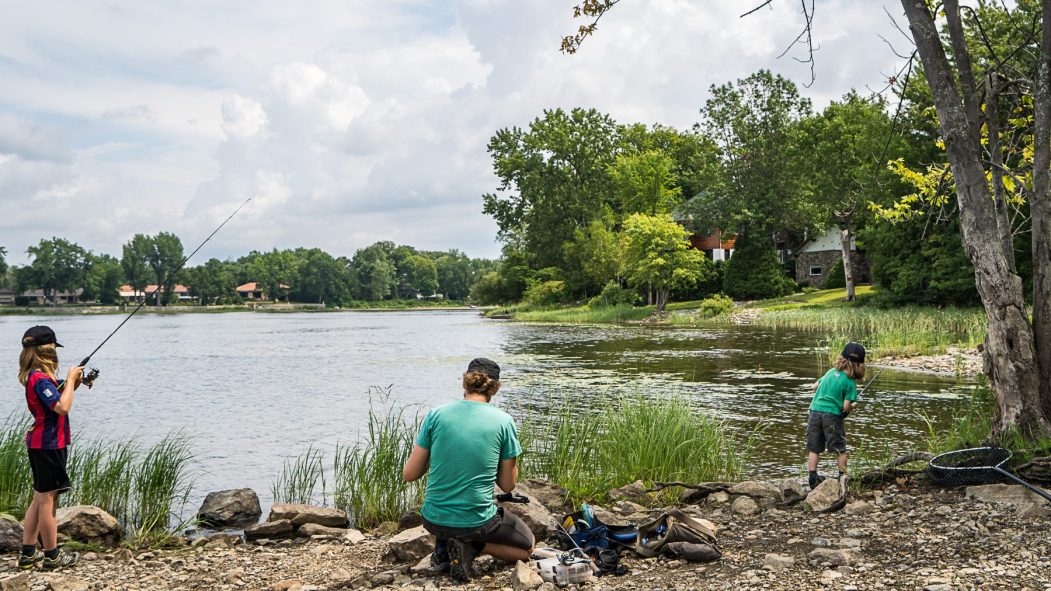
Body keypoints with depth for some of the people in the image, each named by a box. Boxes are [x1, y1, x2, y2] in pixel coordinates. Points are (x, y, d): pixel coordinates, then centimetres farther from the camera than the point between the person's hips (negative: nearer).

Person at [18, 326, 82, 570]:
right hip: (48, 445, -10)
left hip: (40, 443, 10)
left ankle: (28, 554, 19)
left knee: (40, 498, 15)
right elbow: (62, 408, -25)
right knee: (47, 499, -2)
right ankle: (52, 556, 5)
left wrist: (71, 384, 6)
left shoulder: (34, 376, 11)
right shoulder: (40, 378, -18)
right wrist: (70, 380, -15)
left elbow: (55, 400, 19)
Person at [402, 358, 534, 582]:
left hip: (434, 520, 4)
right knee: (527, 547, 25)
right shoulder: (503, 421, -7)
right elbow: (508, 485, -1)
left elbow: (410, 474, -2)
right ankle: (472, 547, -1)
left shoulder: (436, 415, -5)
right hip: (477, 522, -3)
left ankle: (443, 546, 13)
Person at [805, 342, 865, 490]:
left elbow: (815, 387, 16)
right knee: (840, 449, 12)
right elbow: (846, 407, -9)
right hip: (832, 415, -4)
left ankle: (813, 478, 7)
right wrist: (852, 407, 12)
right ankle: (843, 477, 17)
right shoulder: (850, 382, -6)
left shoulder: (831, 371, 8)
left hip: (815, 410, 4)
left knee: (814, 449, 9)